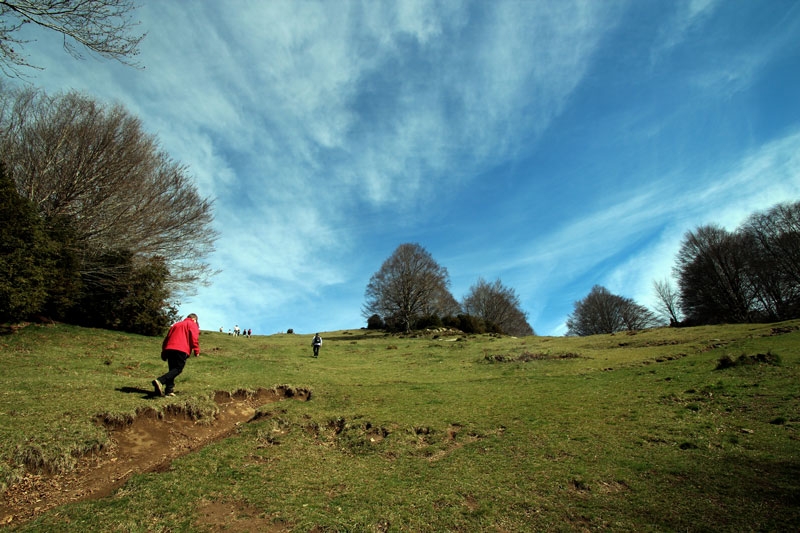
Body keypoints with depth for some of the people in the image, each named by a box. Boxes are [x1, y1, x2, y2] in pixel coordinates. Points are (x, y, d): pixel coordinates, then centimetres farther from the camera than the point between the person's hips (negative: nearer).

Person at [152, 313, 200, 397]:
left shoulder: (176, 324, 30)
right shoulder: (192, 325, 11)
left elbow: (167, 337, 24)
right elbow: (194, 338, -4)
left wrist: (164, 351, 24)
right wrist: (196, 351, -2)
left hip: (169, 348, 7)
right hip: (181, 350, -7)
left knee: (172, 369, 11)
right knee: (178, 369, -8)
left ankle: (169, 390, 3)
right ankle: (160, 381, -27)